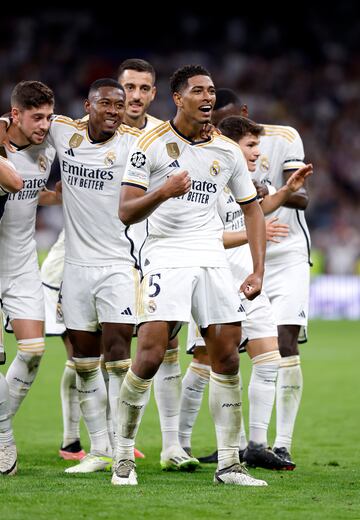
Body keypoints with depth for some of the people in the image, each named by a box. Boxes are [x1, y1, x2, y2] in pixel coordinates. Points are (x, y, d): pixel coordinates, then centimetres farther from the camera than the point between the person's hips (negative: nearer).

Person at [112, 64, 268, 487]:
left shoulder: (228, 151, 10)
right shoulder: (151, 144, -2)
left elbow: (251, 208, 18)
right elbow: (125, 213, -5)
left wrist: (258, 270, 9)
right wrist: (162, 192, -24)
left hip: (212, 258, 5)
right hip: (165, 257, -4)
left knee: (227, 360, -1)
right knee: (150, 357, -16)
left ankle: (228, 464, 7)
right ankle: (123, 458, -2)